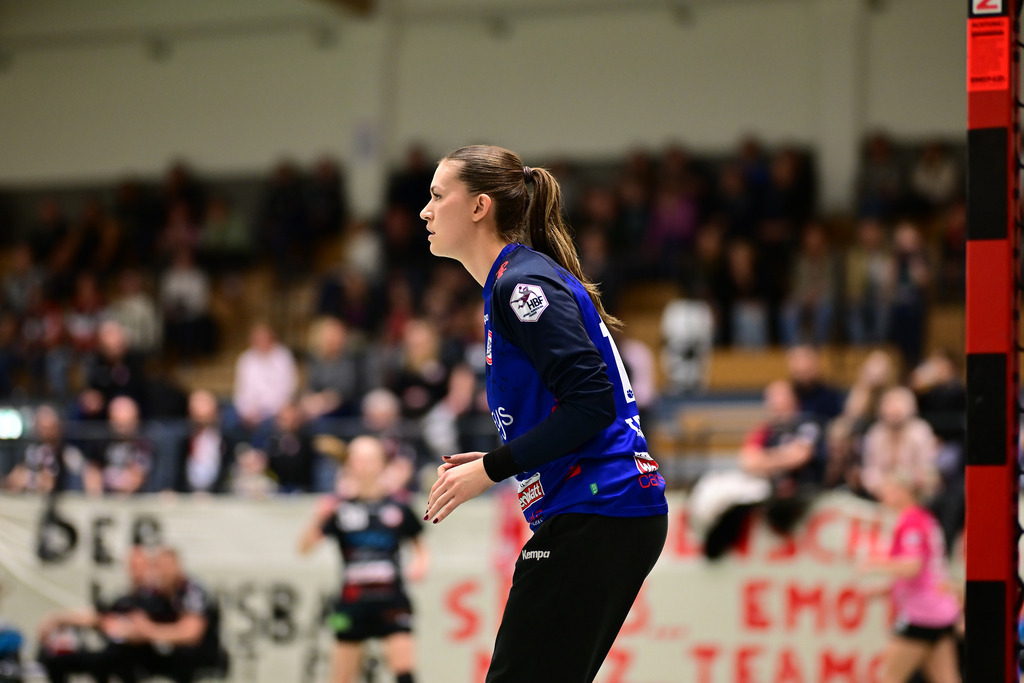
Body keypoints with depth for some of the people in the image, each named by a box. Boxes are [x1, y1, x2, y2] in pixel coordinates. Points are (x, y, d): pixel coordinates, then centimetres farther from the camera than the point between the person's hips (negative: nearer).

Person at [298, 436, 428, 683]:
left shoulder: (398, 508, 3)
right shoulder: (340, 509, 0)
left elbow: (419, 545, 18)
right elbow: (304, 547, -7)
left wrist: (421, 563, -4)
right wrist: (319, 520, -25)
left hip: (391, 600, 0)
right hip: (353, 602, 0)